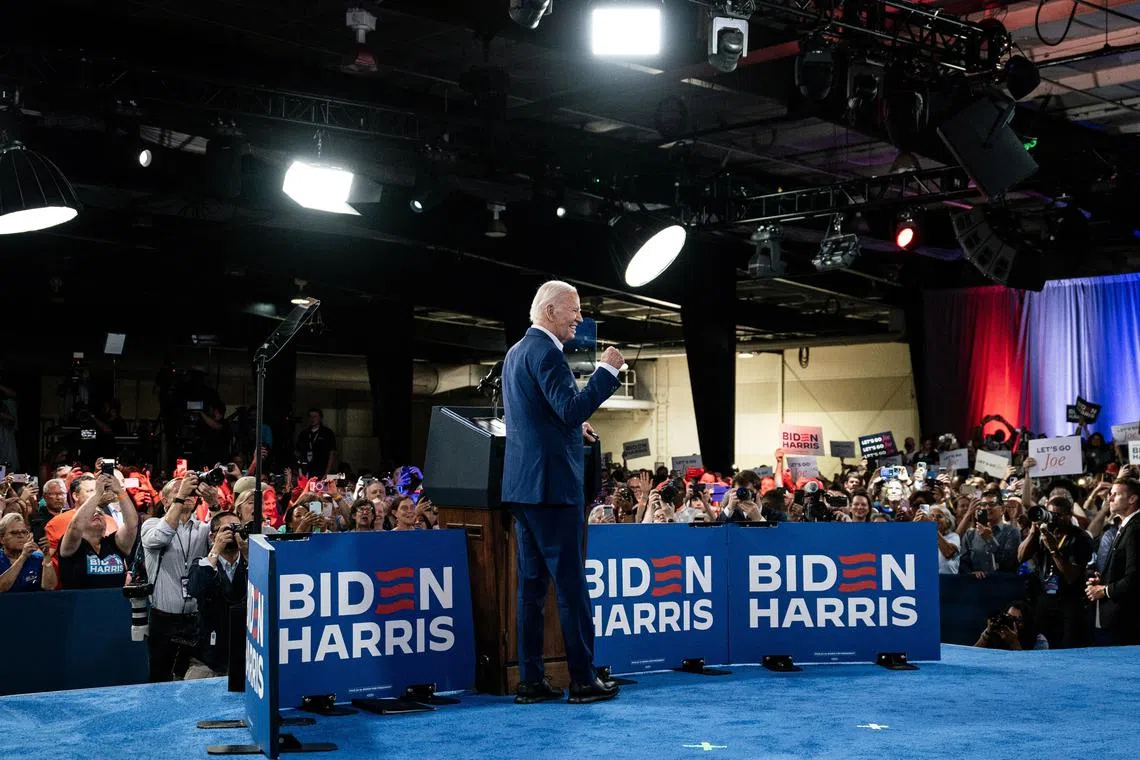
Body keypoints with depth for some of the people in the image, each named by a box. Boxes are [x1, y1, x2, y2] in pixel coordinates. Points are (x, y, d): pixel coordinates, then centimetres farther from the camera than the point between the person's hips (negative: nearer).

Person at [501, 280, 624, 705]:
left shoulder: (517, 352, 18)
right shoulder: (545, 351, -13)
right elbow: (572, 408, -22)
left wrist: (573, 427, 24)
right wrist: (607, 370, -16)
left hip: (522, 485, 10)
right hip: (551, 483, -10)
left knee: (532, 583, 9)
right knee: (571, 583, -3)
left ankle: (531, 680, 12)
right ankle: (583, 681, 2)